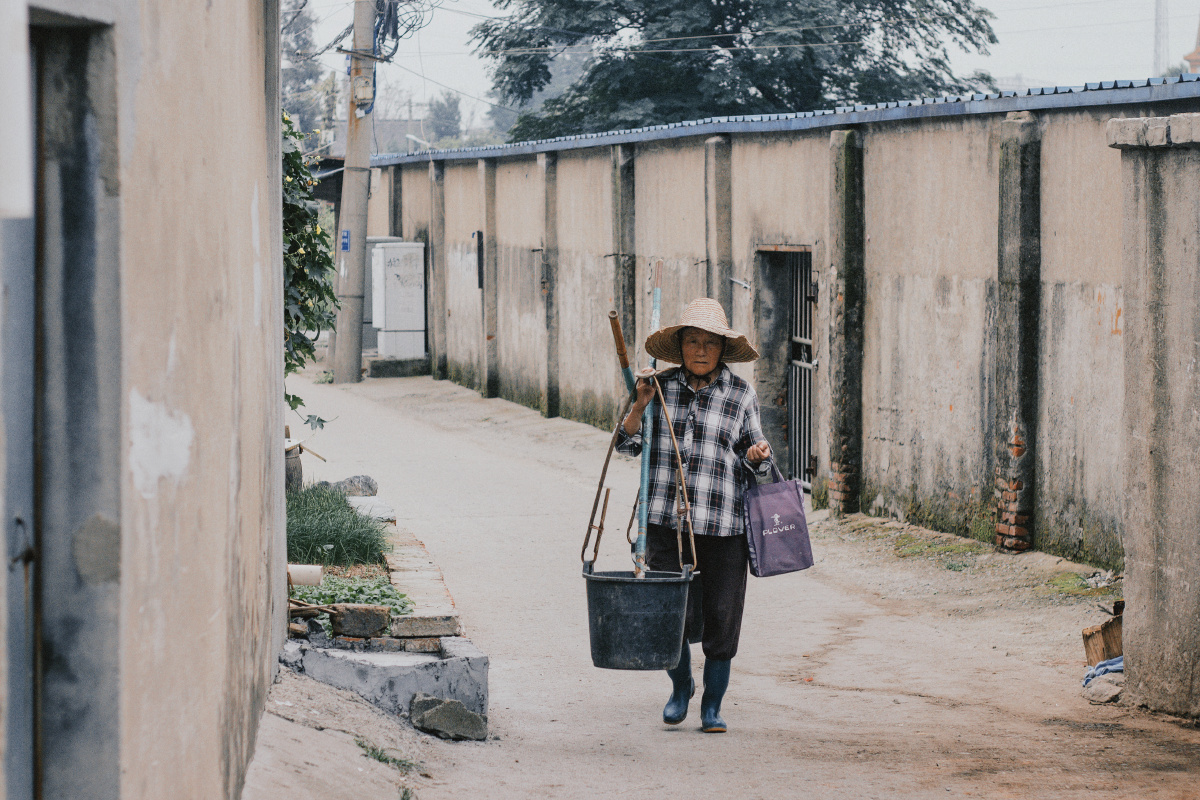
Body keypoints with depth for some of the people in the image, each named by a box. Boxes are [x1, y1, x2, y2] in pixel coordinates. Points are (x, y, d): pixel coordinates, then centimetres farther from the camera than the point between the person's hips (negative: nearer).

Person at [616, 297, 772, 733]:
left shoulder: (741, 395, 4)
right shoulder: (661, 387, 6)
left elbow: (750, 463, 12)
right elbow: (627, 445, 8)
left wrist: (756, 457, -11)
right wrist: (639, 406, -8)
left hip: (723, 527, 0)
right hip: (666, 522, 1)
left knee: (721, 619, 2)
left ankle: (712, 706, 19)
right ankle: (680, 687, 27)